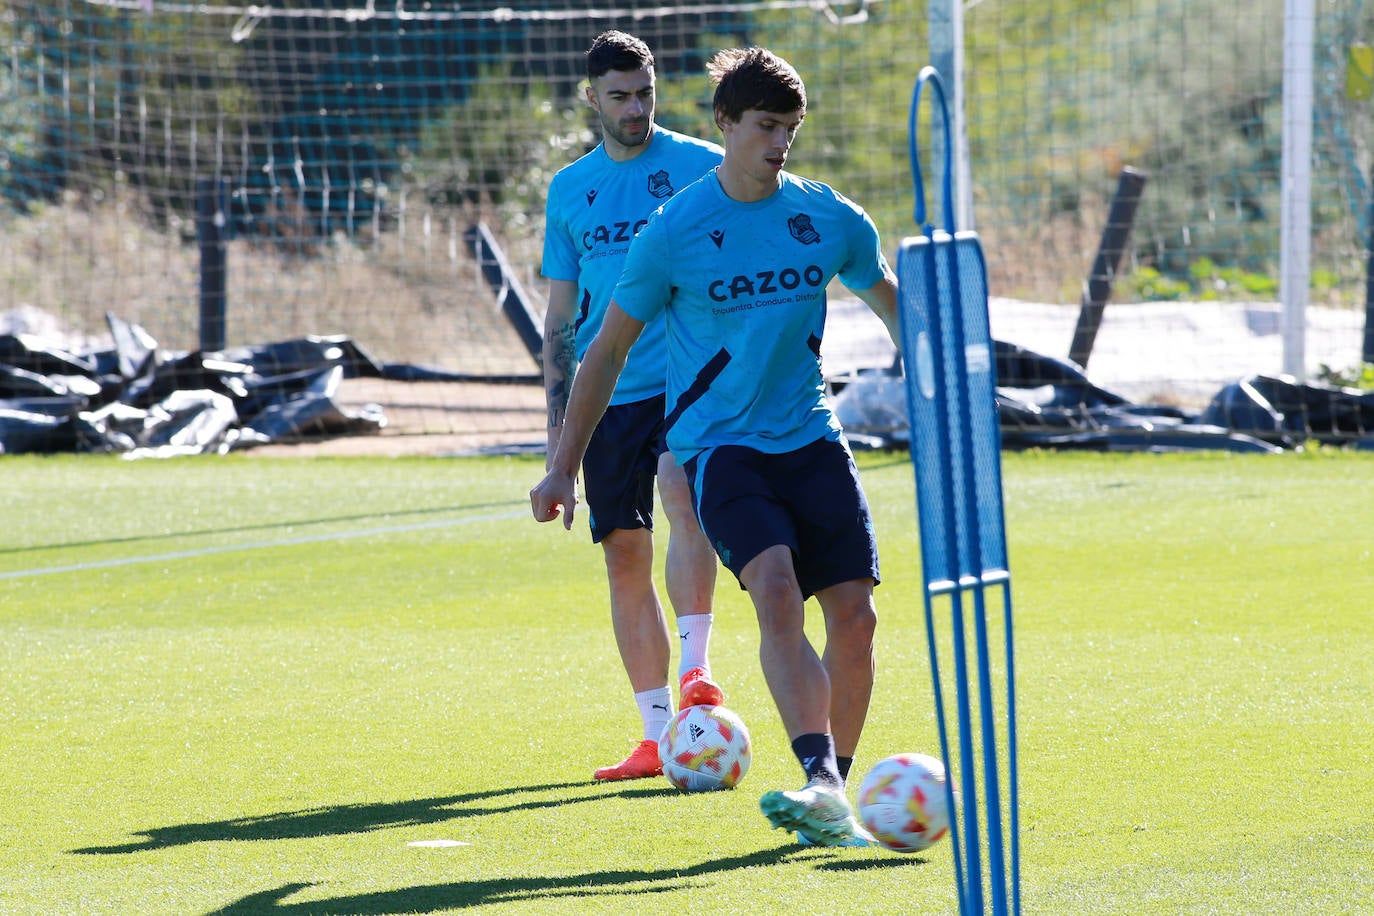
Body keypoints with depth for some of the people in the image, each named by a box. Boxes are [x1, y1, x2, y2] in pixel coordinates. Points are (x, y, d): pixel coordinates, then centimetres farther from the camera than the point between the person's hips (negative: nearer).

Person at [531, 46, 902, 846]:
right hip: (719, 443, -4)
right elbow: (608, 349, 2)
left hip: (811, 438, 4)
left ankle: (835, 794, 11)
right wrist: (564, 468, 2)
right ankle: (823, 787, -37)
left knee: (855, 613, -5)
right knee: (775, 589, -26)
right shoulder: (675, 232, -6)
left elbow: (895, 308, 18)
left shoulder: (830, 218, 2)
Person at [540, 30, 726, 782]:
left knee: (683, 494, -31)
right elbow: (560, 315, 17)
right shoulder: (570, 190, 13)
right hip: (608, 395, 4)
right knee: (625, 557, 2)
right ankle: (658, 735, 8)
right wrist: (556, 421, 11)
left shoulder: (700, 168, 2)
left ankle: (695, 670, -29)